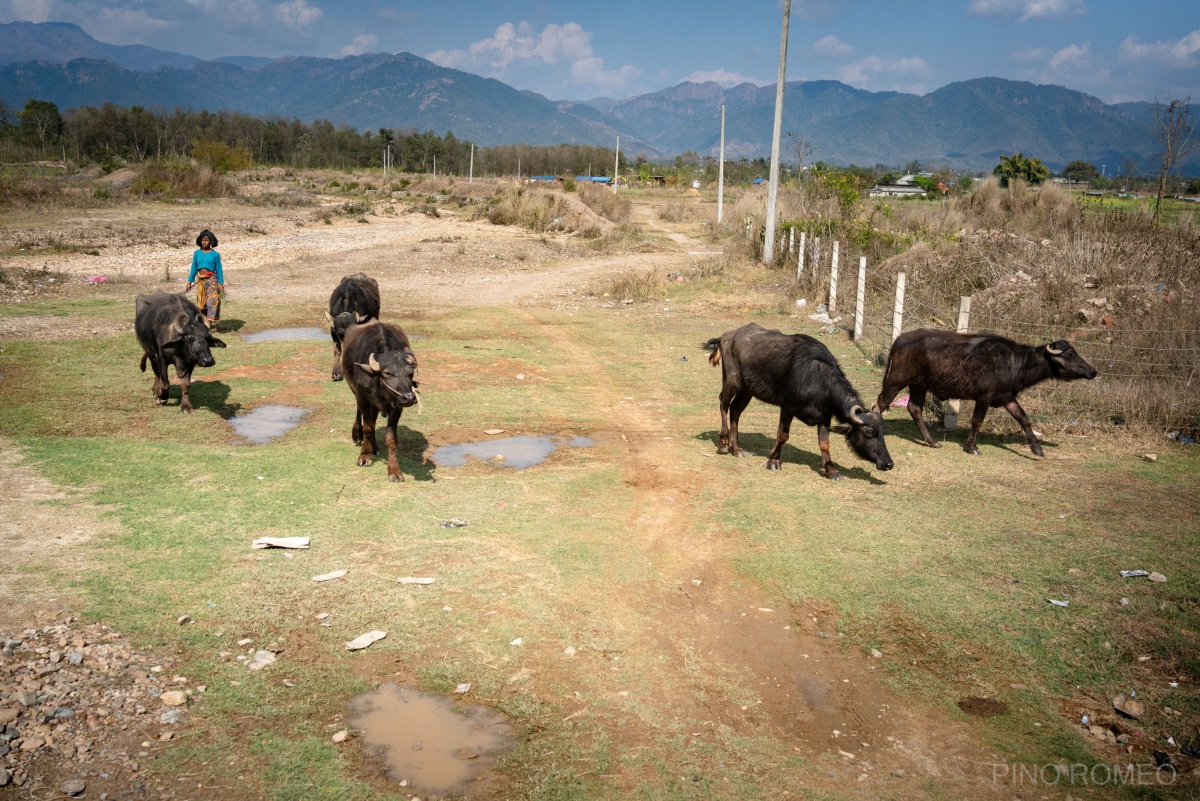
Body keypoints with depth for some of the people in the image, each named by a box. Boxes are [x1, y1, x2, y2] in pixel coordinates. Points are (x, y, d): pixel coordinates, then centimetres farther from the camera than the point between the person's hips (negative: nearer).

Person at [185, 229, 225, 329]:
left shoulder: (215, 254, 0)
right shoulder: (197, 253, 8)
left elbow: (219, 270, 2)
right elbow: (194, 268, 13)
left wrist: (221, 284, -2)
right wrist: (189, 281, 11)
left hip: (211, 280, -4)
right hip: (200, 280, 4)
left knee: (212, 301, -15)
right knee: (201, 302, 6)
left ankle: (209, 322, -18)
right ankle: (203, 321, 16)